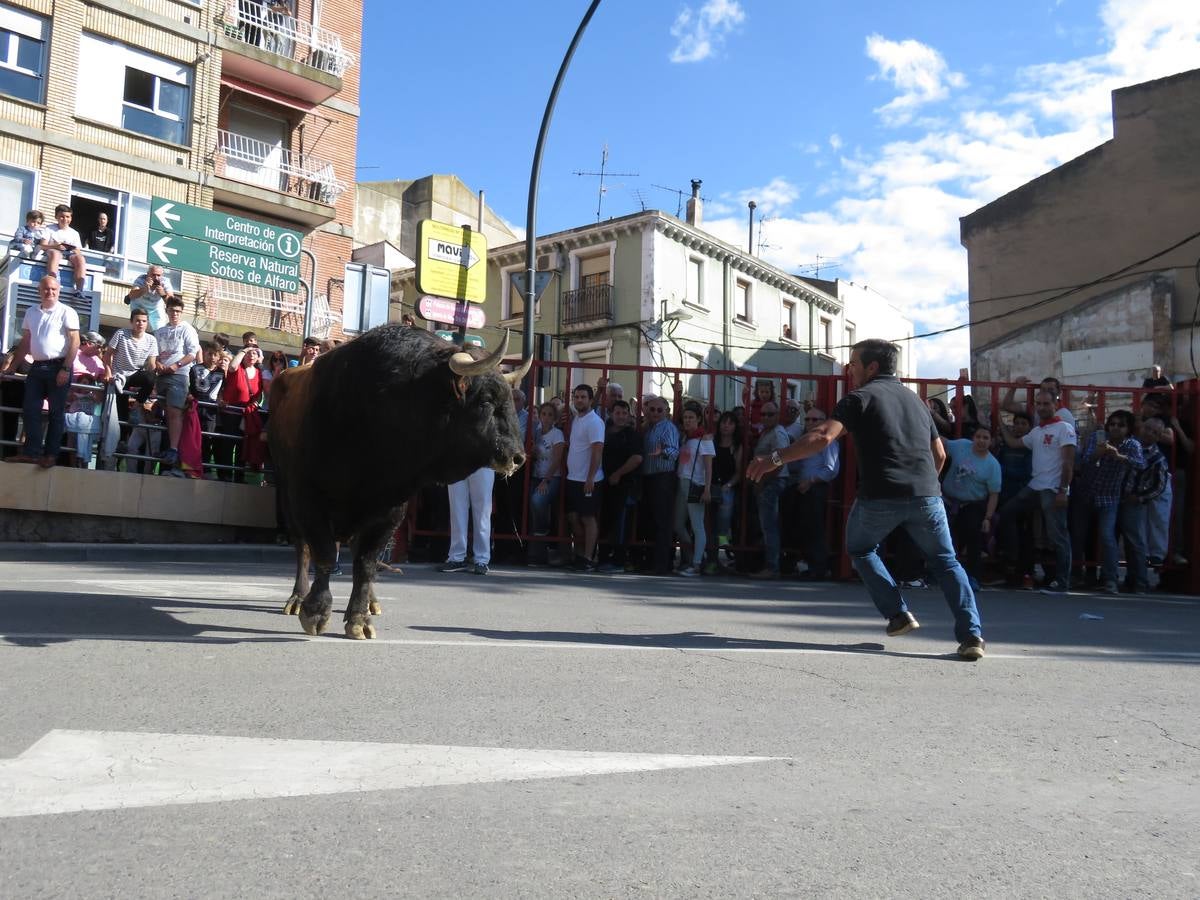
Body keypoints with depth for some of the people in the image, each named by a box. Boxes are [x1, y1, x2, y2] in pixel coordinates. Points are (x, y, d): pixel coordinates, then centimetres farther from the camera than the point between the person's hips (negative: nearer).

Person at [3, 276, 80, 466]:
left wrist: (66, 368, -17)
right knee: (30, 410, 2)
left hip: (58, 366, -6)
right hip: (37, 366, 6)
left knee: (56, 412, -1)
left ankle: (51, 454, 3)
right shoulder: (31, 313, 13)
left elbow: (74, 341, -10)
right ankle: (32, 452, 5)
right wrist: (13, 365, 14)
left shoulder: (67, 312, -4)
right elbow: (25, 342, 19)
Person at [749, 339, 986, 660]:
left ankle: (898, 613, 13)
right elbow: (939, 454, 23)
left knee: (860, 549, 23)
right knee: (945, 562, 16)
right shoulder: (915, 399, 21)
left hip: (880, 496, -4)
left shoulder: (860, 397, 3)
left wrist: (775, 459, -10)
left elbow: (823, 437, -12)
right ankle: (971, 634, 3)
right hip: (926, 495, 4)